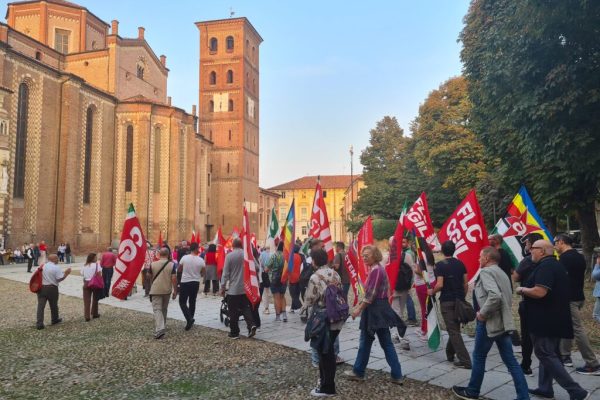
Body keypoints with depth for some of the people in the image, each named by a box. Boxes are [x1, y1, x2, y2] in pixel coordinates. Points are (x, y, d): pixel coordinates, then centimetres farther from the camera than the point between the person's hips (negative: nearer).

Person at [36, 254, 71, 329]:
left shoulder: (42, 266, 6)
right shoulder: (56, 268, -11)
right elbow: (60, 278, -13)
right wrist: (66, 273, 0)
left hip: (41, 288, 3)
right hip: (52, 288, -3)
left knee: (41, 306, 0)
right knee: (53, 305, 15)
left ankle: (39, 323, -7)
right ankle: (55, 320, 33)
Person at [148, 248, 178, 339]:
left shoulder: (153, 264, -4)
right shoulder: (171, 265, -6)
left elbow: (150, 277, 9)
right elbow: (174, 279, -10)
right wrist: (175, 291, -2)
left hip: (155, 290, -2)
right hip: (167, 290, 2)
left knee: (157, 309, -5)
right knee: (164, 309, 19)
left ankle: (159, 329, -20)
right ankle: (162, 325, 33)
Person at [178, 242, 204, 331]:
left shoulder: (184, 258, -10)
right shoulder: (201, 260, -8)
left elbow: (179, 270, 2)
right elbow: (203, 273, 2)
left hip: (185, 282, -2)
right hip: (195, 283, 2)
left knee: (182, 302, 5)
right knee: (192, 302, 15)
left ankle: (189, 318, -13)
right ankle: (190, 321, 22)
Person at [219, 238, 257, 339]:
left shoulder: (229, 256, -10)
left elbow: (225, 273, -9)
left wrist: (223, 287, -1)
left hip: (233, 289, -3)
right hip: (246, 288, 3)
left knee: (234, 312, 6)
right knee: (246, 308, 15)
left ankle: (234, 333, 12)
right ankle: (251, 325, -5)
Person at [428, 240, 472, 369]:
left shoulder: (440, 265, -11)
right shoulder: (460, 264, 5)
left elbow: (440, 285, -18)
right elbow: (465, 283, 7)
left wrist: (432, 292, 0)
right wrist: (462, 297, 18)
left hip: (447, 301, -6)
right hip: (459, 300, 6)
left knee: (453, 331, -3)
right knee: (455, 328, 19)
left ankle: (465, 360, -5)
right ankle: (450, 354, 31)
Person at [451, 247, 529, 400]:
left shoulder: (486, 271, -14)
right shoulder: (501, 273, 16)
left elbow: (494, 296, -29)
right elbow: (508, 297, 20)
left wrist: (482, 313, -19)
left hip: (489, 322, -8)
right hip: (503, 322, 8)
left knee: (479, 356, 8)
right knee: (510, 360, 9)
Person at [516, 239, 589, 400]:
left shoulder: (545, 266, -20)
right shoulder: (556, 265, 14)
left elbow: (539, 292, -31)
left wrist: (522, 289, -14)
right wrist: (526, 289, 18)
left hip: (545, 320, -11)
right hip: (555, 319, 11)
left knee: (545, 355, -3)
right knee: (549, 354, 16)